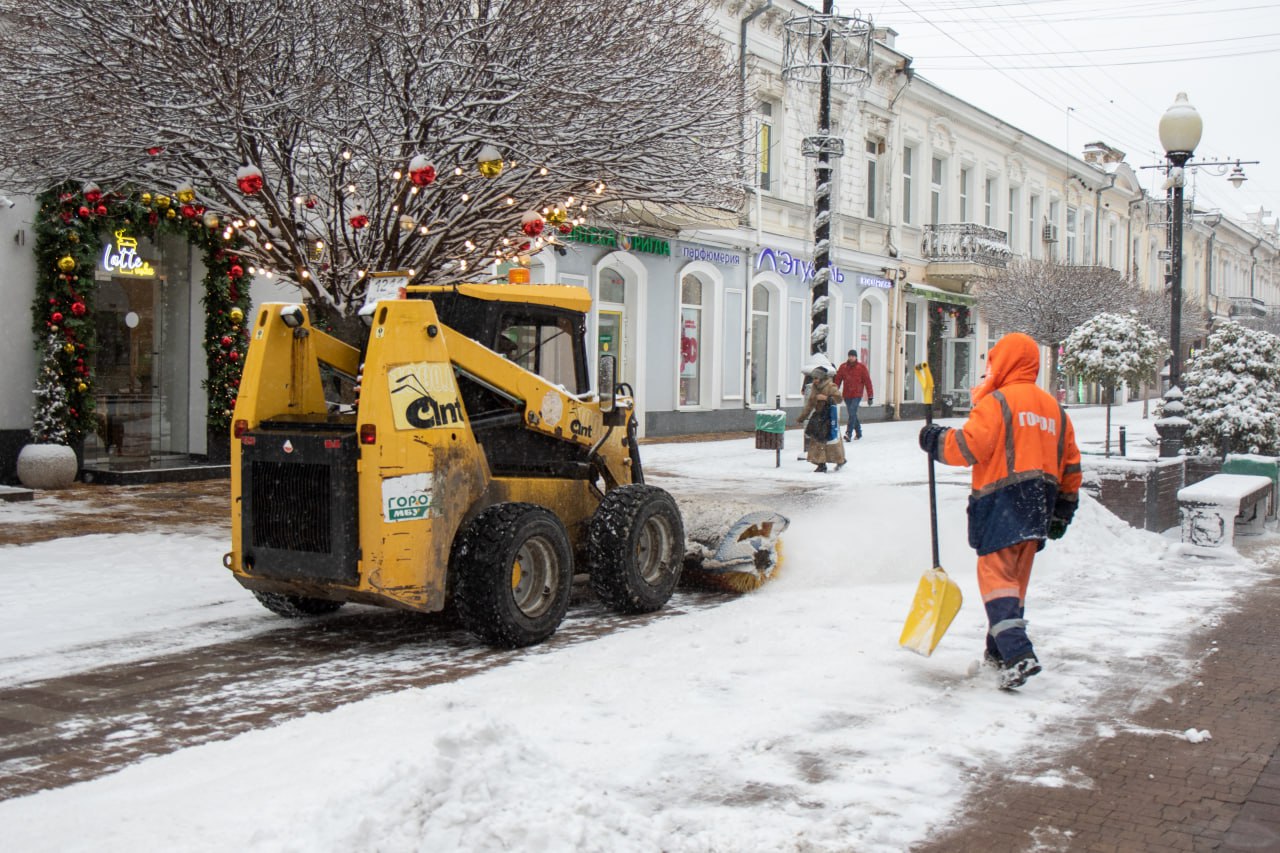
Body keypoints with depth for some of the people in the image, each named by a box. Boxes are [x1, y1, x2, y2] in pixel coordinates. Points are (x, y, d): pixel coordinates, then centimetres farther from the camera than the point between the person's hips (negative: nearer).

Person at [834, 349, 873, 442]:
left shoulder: (861, 367, -2)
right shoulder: (843, 367, 5)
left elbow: (867, 382, -1)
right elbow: (838, 380, 5)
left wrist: (870, 396, -2)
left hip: (857, 395, -4)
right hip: (847, 395, 4)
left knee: (852, 413, -17)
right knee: (852, 414, 11)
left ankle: (849, 434, -21)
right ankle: (858, 432, 27)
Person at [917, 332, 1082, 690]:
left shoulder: (997, 401, -6)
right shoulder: (1054, 408, 17)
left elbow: (969, 447, -16)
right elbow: (1070, 465, 19)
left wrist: (935, 440, 2)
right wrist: (1063, 509, 25)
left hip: (1002, 502, -7)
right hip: (1038, 507, 7)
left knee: (997, 577, -8)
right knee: (1016, 578, 16)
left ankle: (1018, 655, -22)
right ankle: (998, 651, 26)